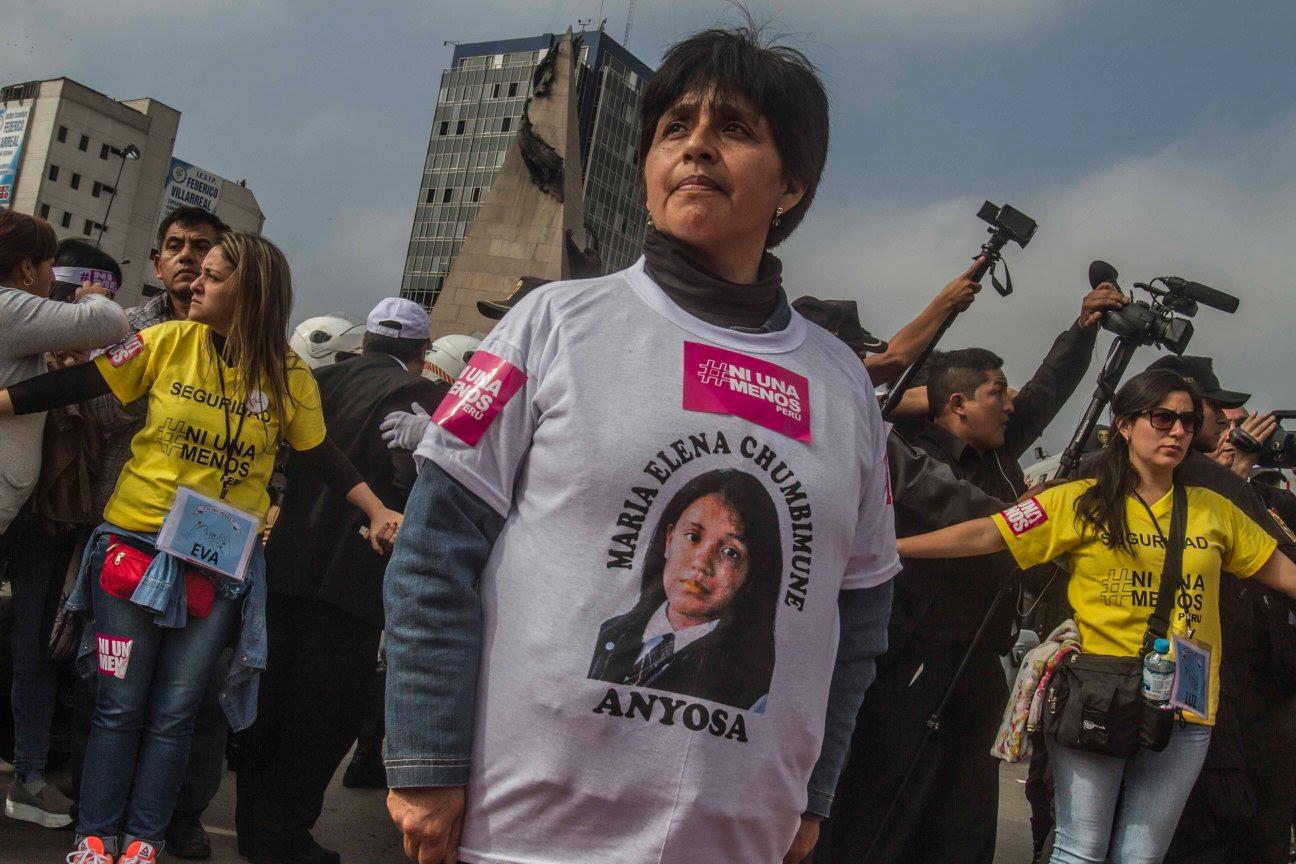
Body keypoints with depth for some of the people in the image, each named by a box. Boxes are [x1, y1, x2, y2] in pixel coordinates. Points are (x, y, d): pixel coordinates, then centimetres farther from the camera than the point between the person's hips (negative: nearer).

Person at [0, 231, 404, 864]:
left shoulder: (287, 377, -3)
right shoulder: (168, 343, -5)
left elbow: (323, 454, 5)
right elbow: (77, 384, -2)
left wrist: (376, 510, -1)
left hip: (222, 566, 0)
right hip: (135, 545, 0)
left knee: (173, 713, 9)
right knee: (119, 706, 7)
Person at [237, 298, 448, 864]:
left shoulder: (323, 380, 7)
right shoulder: (420, 395, -10)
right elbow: (417, 479, -22)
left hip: (287, 563, 6)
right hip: (353, 576, -6)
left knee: (275, 699, 18)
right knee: (326, 713, 7)